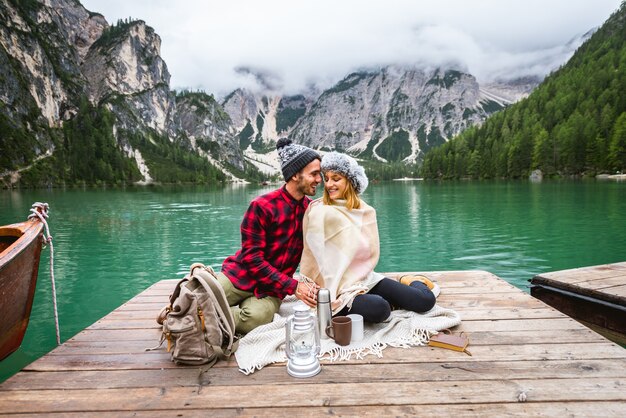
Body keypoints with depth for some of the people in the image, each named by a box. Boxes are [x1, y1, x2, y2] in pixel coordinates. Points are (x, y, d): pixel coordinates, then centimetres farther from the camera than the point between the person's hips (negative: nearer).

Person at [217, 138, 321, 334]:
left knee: (256, 318, -31)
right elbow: (252, 257, -15)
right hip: (242, 275, -3)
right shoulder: (261, 206, -13)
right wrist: (293, 286, -21)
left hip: (272, 288, 3)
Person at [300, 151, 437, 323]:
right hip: (334, 288, -4)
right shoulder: (318, 212, -11)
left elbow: (372, 252, 7)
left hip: (365, 279, 5)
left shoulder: (365, 211, 3)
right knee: (379, 308, -33)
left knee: (426, 300, -5)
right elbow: (320, 258, -11)